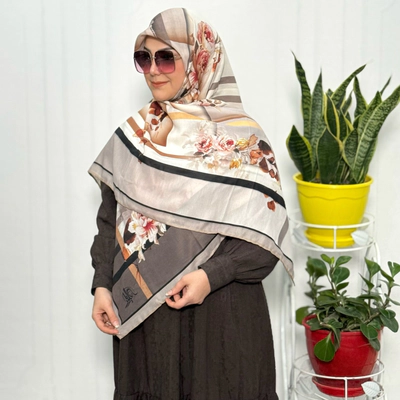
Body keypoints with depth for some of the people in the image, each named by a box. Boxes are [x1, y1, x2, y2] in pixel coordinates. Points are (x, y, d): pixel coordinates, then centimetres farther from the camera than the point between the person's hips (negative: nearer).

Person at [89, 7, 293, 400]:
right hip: (141, 311, 4)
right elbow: (110, 218, 9)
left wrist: (212, 275, -21)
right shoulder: (132, 136, 5)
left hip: (221, 312, -3)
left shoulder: (242, 139, -8)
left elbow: (267, 233, -9)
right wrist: (102, 286, -1)